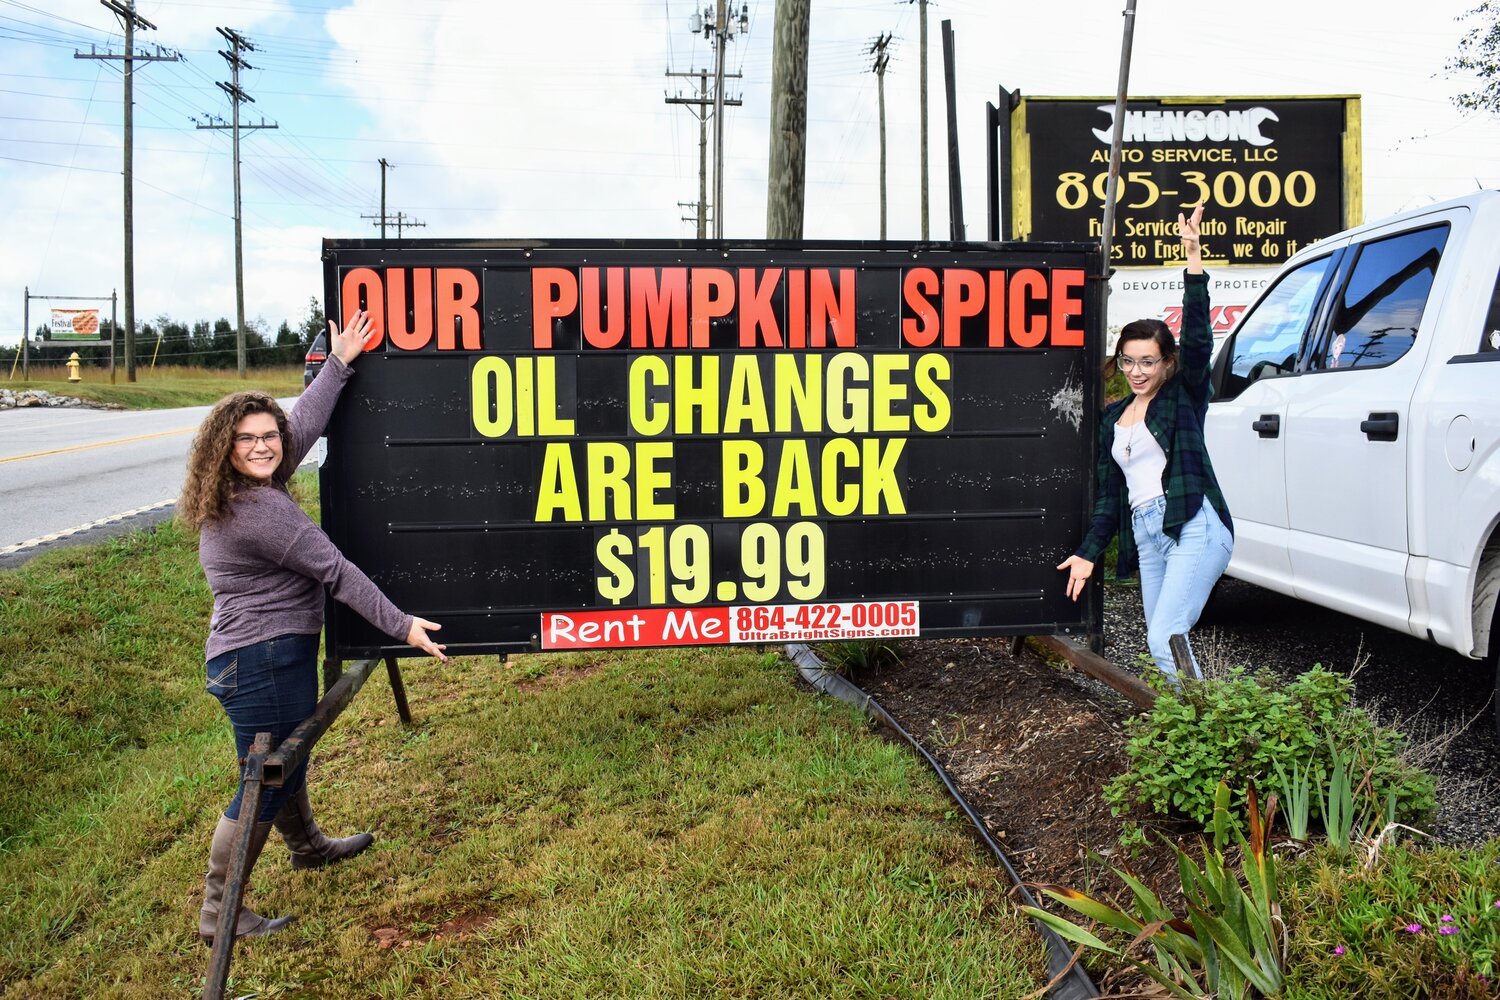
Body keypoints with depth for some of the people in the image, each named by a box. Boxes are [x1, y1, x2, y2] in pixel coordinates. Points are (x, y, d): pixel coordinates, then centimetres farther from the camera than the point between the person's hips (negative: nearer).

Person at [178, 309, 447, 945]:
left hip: (259, 653, 11)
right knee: (266, 783, 0)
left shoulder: (248, 492, 6)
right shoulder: (259, 508, -23)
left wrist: (340, 363, 14)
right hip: (264, 659, -11)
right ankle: (218, 913, 12)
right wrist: (402, 627, -16)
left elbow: (304, 424, 11)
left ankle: (308, 846, 50)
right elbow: (335, 571, -21)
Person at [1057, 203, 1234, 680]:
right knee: (1165, 644, 2)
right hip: (1146, 536, 6)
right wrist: (1088, 553, 14)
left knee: (1164, 641, -18)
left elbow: (1197, 339, -13)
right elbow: (1109, 493, 20)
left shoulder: (1184, 395, 4)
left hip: (1193, 527, -6)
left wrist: (1194, 265, -22)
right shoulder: (1113, 417, 18)